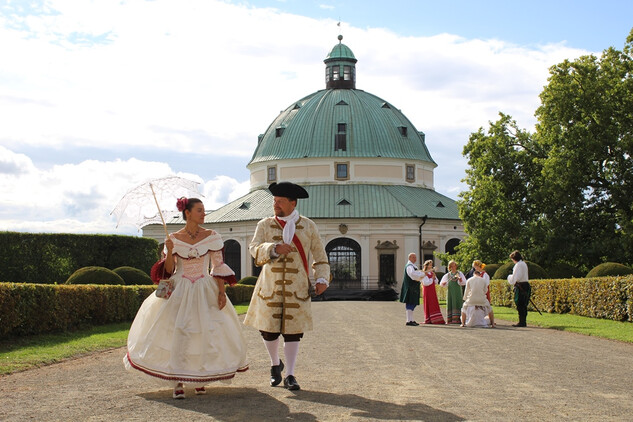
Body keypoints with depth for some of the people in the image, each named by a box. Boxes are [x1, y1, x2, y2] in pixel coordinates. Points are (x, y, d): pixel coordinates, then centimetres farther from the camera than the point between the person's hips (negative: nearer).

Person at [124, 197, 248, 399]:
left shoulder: (212, 237, 0)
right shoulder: (174, 238, 0)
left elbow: (218, 266, 0)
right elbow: (169, 270, 1)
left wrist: (221, 292, -7)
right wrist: (169, 251, -16)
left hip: (205, 292, 1)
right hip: (180, 292, -1)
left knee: (207, 333, -3)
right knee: (178, 332, -9)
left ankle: (200, 379, 12)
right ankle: (178, 382, -3)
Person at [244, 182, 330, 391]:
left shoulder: (308, 226, 5)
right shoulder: (265, 225, 4)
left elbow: (320, 255, 10)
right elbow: (255, 249, -10)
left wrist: (322, 279, -1)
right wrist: (274, 248, -29)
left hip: (297, 287, 0)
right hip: (270, 286, 1)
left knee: (293, 331, 0)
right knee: (268, 330, 3)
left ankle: (290, 376, 12)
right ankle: (275, 364, 32)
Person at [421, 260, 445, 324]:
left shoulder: (432, 273, 15)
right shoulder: (424, 274, -8)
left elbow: (436, 282, 14)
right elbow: (425, 283, -17)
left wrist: (434, 277, -4)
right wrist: (432, 278, -11)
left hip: (433, 291, 7)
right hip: (427, 291, -7)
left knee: (434, 305, 4)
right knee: (429, 305, -7)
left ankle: (436, 319, 3)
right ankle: (429, 320, -5)